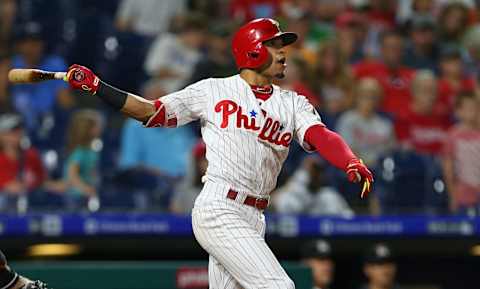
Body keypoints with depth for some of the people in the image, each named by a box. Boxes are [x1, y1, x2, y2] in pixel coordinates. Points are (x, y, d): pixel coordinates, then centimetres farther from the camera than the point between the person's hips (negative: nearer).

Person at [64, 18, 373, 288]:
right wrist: (96, 86, -4)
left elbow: (321, 137, -5)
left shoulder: (293, 103, 13)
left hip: (253, 220, 5)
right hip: (218, 209, -5)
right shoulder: (214, 91, 5)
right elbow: (153, 112, 5)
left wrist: (353, 164, -26)